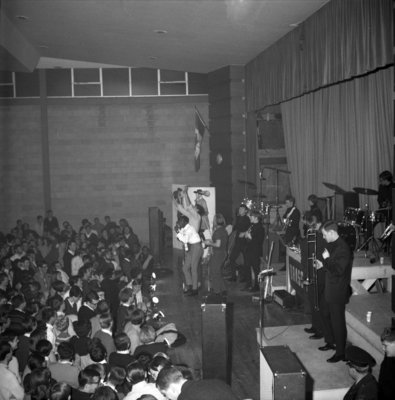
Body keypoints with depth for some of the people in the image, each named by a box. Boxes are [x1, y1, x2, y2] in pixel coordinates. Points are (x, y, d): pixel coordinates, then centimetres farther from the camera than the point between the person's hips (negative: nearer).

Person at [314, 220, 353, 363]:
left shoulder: (343, 249, -23)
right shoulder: (333, 245, 8)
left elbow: (338, 270, -28)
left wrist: (326, 259, -20)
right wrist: (323, 264, 5)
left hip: (338, 292, -10)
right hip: (330, 290, 10)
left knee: (337, 322, 1)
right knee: (326, 316, 21)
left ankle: (340, 353, 13)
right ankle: (331, 342, 39)